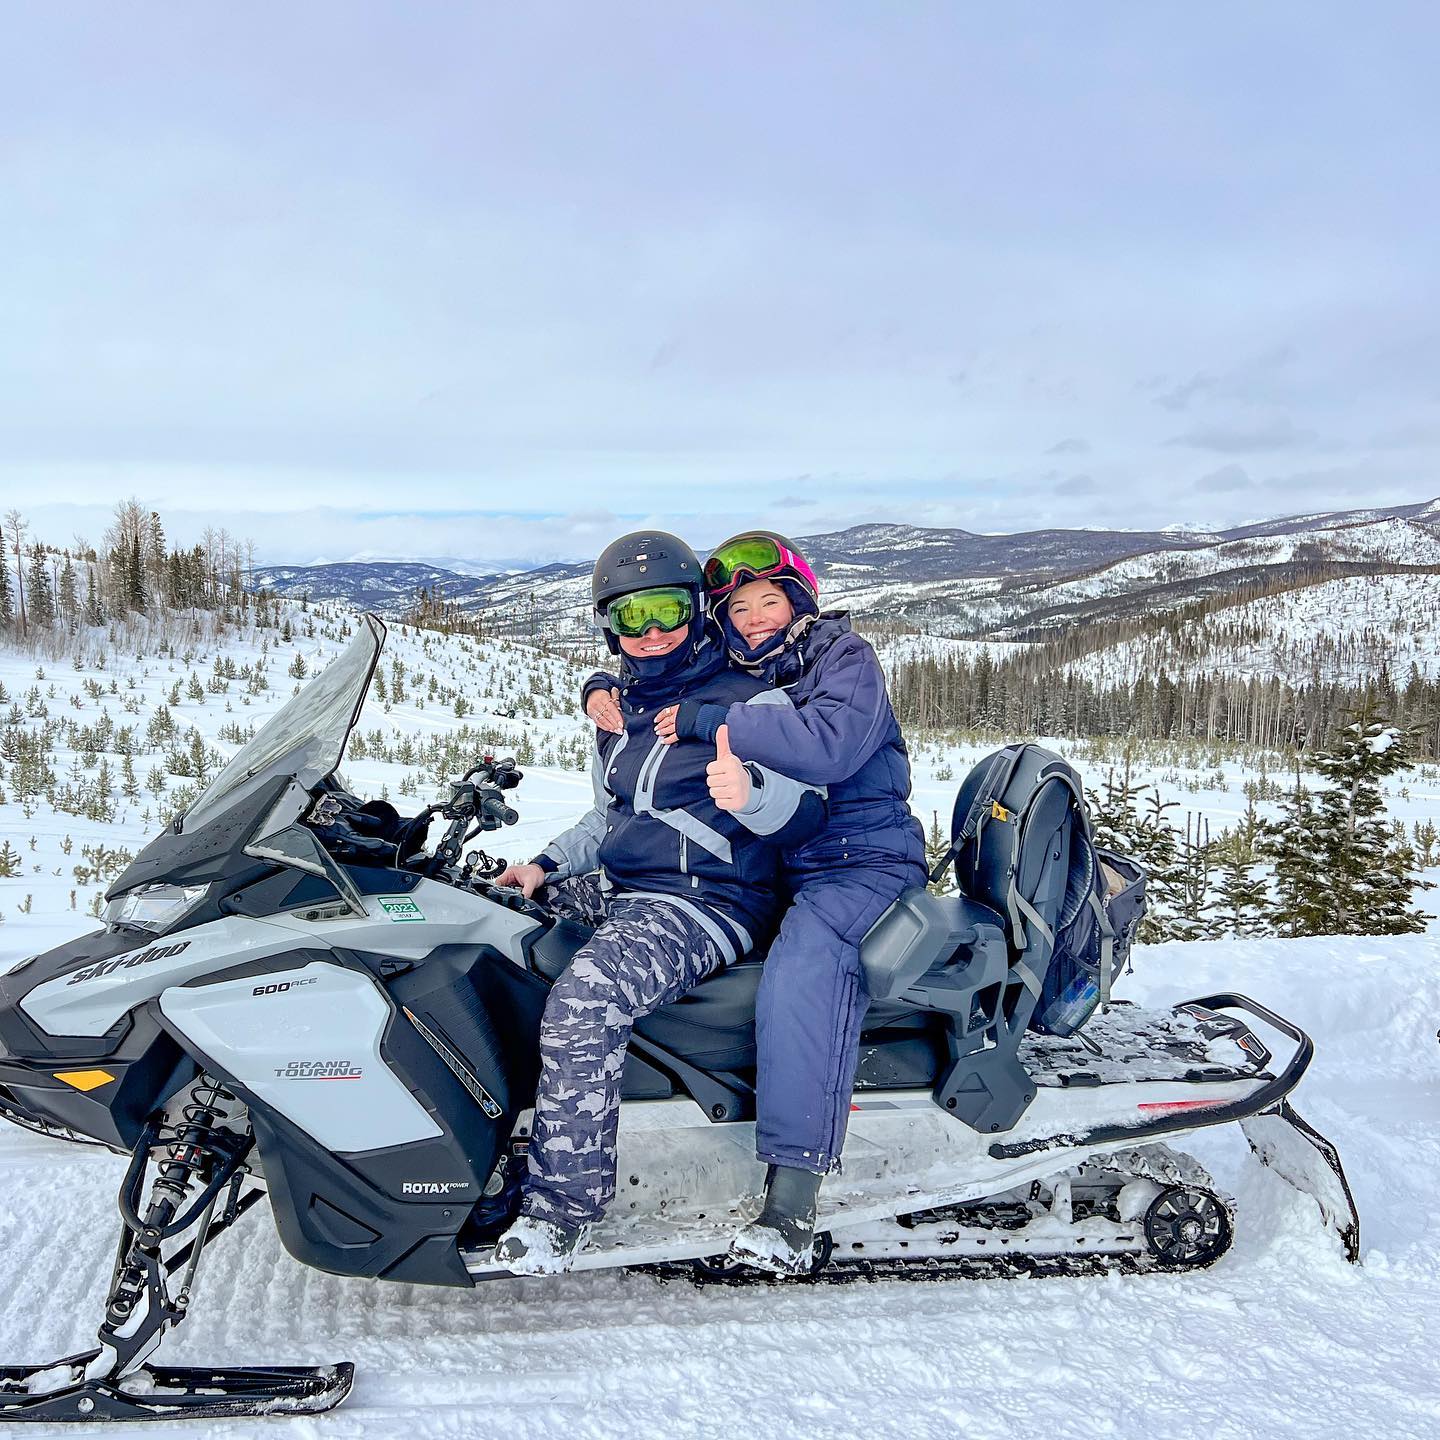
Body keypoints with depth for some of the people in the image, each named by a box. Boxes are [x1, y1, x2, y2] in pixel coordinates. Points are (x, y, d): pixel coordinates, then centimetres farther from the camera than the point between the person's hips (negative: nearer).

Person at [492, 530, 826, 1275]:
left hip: (707, 902, -9)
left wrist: (748, 790, -38)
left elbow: (805, 810, -16)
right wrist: (547, 863, 11)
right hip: (616, 892, 9)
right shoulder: (618, 713, 17)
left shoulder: (752, 701, -6)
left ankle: (563, 1200, -19)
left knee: (582, 1003, -32)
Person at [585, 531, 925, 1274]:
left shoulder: (846, 659, -4)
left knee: (806, 952, -37)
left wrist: (707, 722, -23)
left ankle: (792, 1196, -40)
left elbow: (828, 744, -26)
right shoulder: (730, 677, 15)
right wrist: (604, 689, 6)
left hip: (865, 860, -7)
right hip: (765, 868, 7)